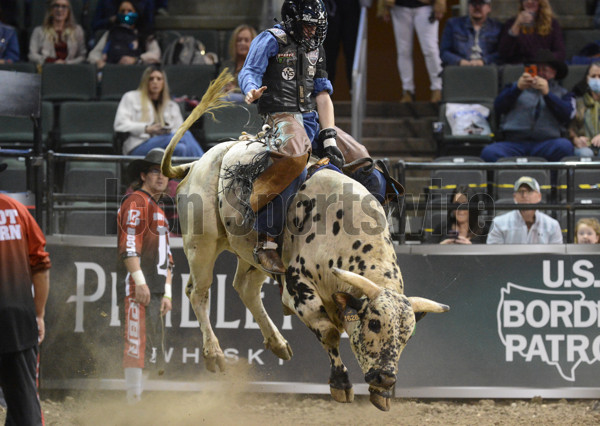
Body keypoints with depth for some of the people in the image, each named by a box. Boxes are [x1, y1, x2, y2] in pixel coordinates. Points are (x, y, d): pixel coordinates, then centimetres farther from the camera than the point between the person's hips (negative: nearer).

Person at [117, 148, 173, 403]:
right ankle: (134, 397, -16)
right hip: (138, 287, -10)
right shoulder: (136, 202, -4)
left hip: (155, 290, 10)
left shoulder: (159, 209, 26)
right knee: (137, 343, -14)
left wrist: (166, 293, 19)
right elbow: (129, 246, -15)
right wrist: (139, 281, -22)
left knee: (154, 347, 9)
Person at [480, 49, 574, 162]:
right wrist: (517, 88, -3)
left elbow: (567, 114, 4)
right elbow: (498, 107, 12)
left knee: (565, 146, -37)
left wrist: (547, 93, -8)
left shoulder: (563, 93, 25)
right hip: (514, 142, 1)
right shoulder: (517, 87, 29)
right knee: (489, 152, -33)